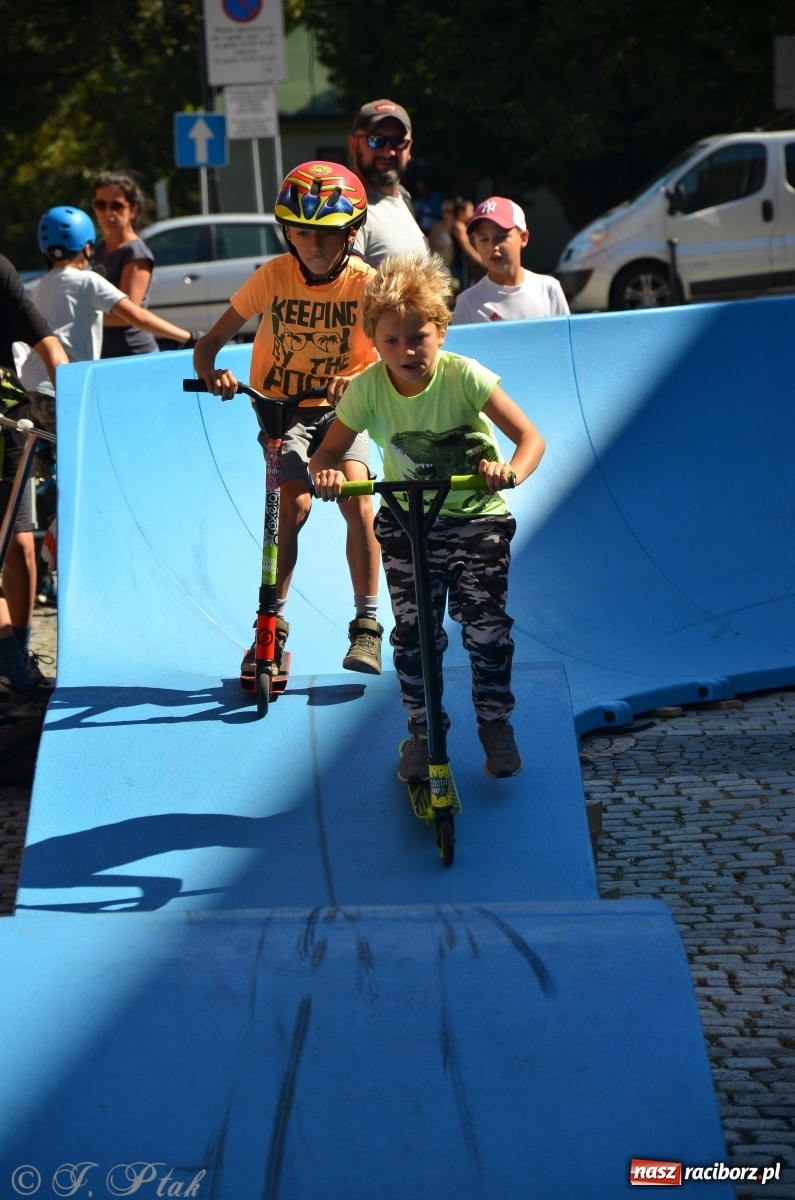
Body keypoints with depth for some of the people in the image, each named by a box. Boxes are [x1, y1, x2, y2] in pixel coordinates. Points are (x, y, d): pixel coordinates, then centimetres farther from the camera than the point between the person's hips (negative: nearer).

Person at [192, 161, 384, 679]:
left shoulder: (365, 283, -12)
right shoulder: (273, 277, -9)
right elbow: (211, 341, -6)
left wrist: (359, 380, -43)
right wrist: (211, 372, -29)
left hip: (340, 407, 0)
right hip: (280, 406, 0)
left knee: (356, 496, -23)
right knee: (294, 504, -21)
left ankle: (367, 626, -11)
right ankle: (273, 627, -7)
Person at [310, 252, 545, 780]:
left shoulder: (464, 377, -20)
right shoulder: (367, 388, -13)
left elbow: (530, 436, -20)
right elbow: (330, 450, -5)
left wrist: (510, 471, -42)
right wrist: (325, 471, -30)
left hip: (477, 519, -2)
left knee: (486, 625, -8)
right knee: (413, 632, -2)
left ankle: (496, 724, 13)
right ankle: (422, 731, 17)